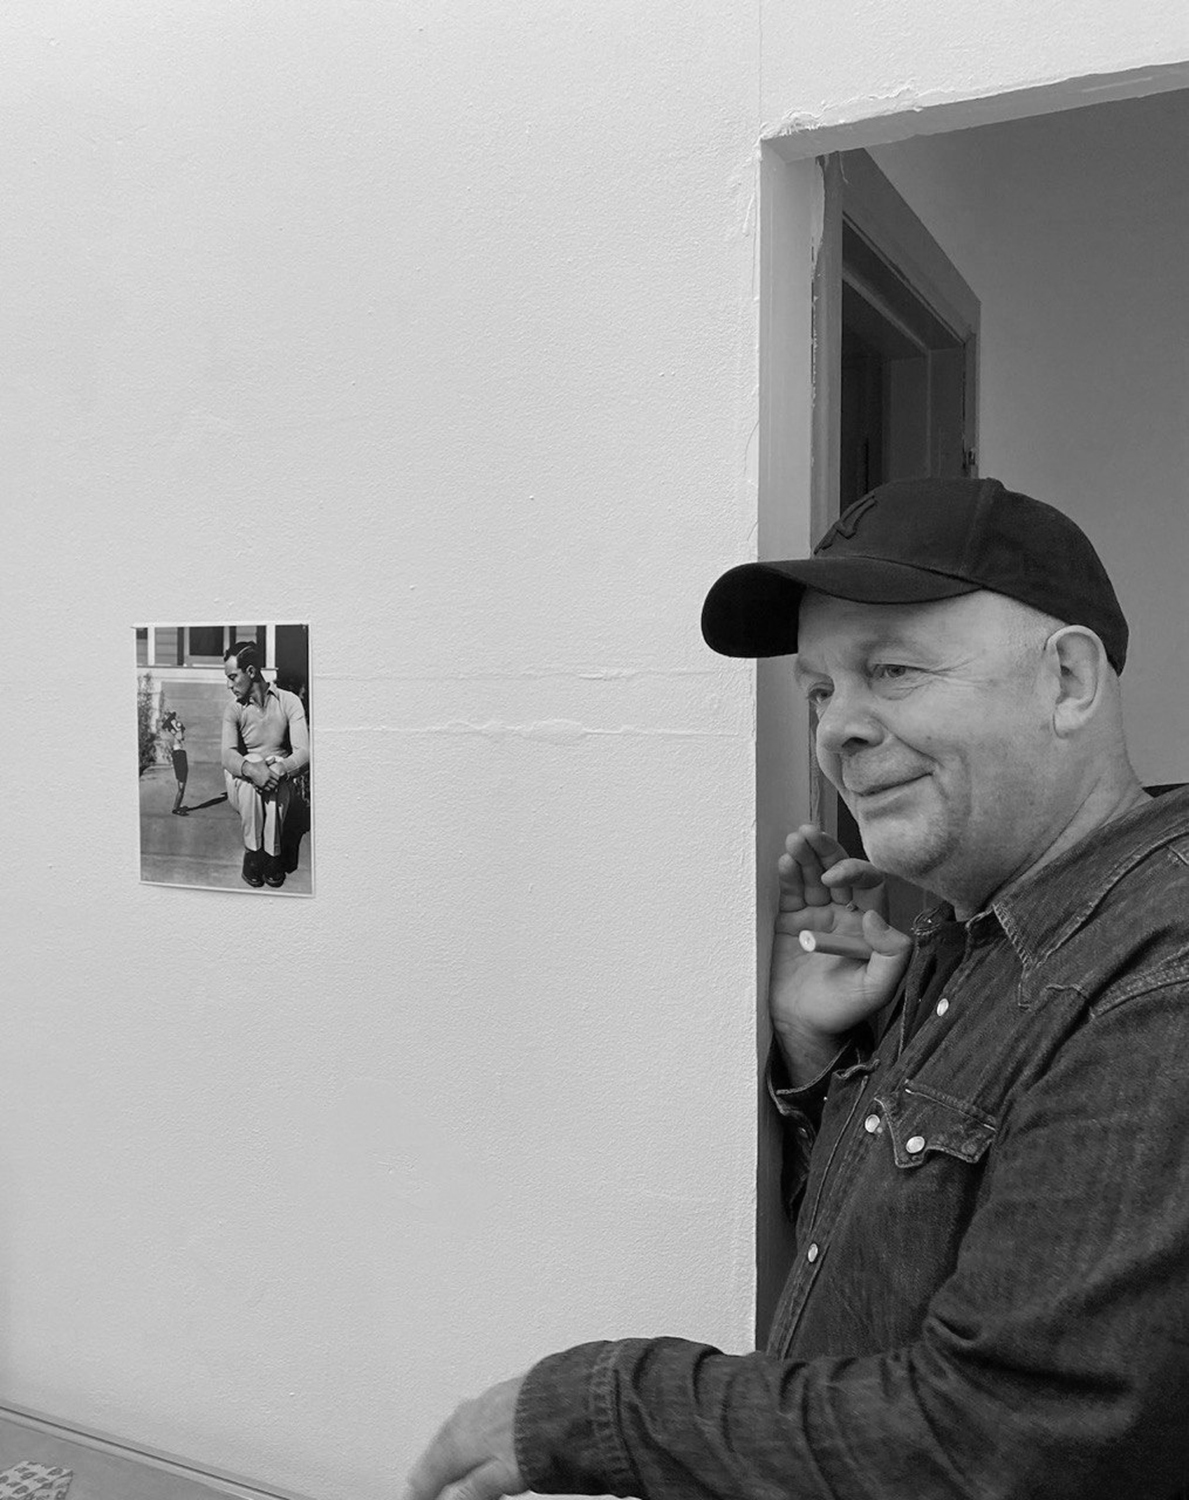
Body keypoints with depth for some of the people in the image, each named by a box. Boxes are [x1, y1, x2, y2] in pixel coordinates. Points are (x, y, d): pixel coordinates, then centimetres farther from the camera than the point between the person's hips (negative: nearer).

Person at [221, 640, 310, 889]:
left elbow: (303, 752, -15)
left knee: (273, 780, -35)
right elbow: (228, 755, -17)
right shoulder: (233, 710, -1)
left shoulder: (289, 702, -4)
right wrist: (251, 768, -40)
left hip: (280, 780, -1)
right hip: (241, 782, 1)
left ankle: (271, 853, -26)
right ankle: (253, 851, -25)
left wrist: (280, 769, -36)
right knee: (251, 783, -34)